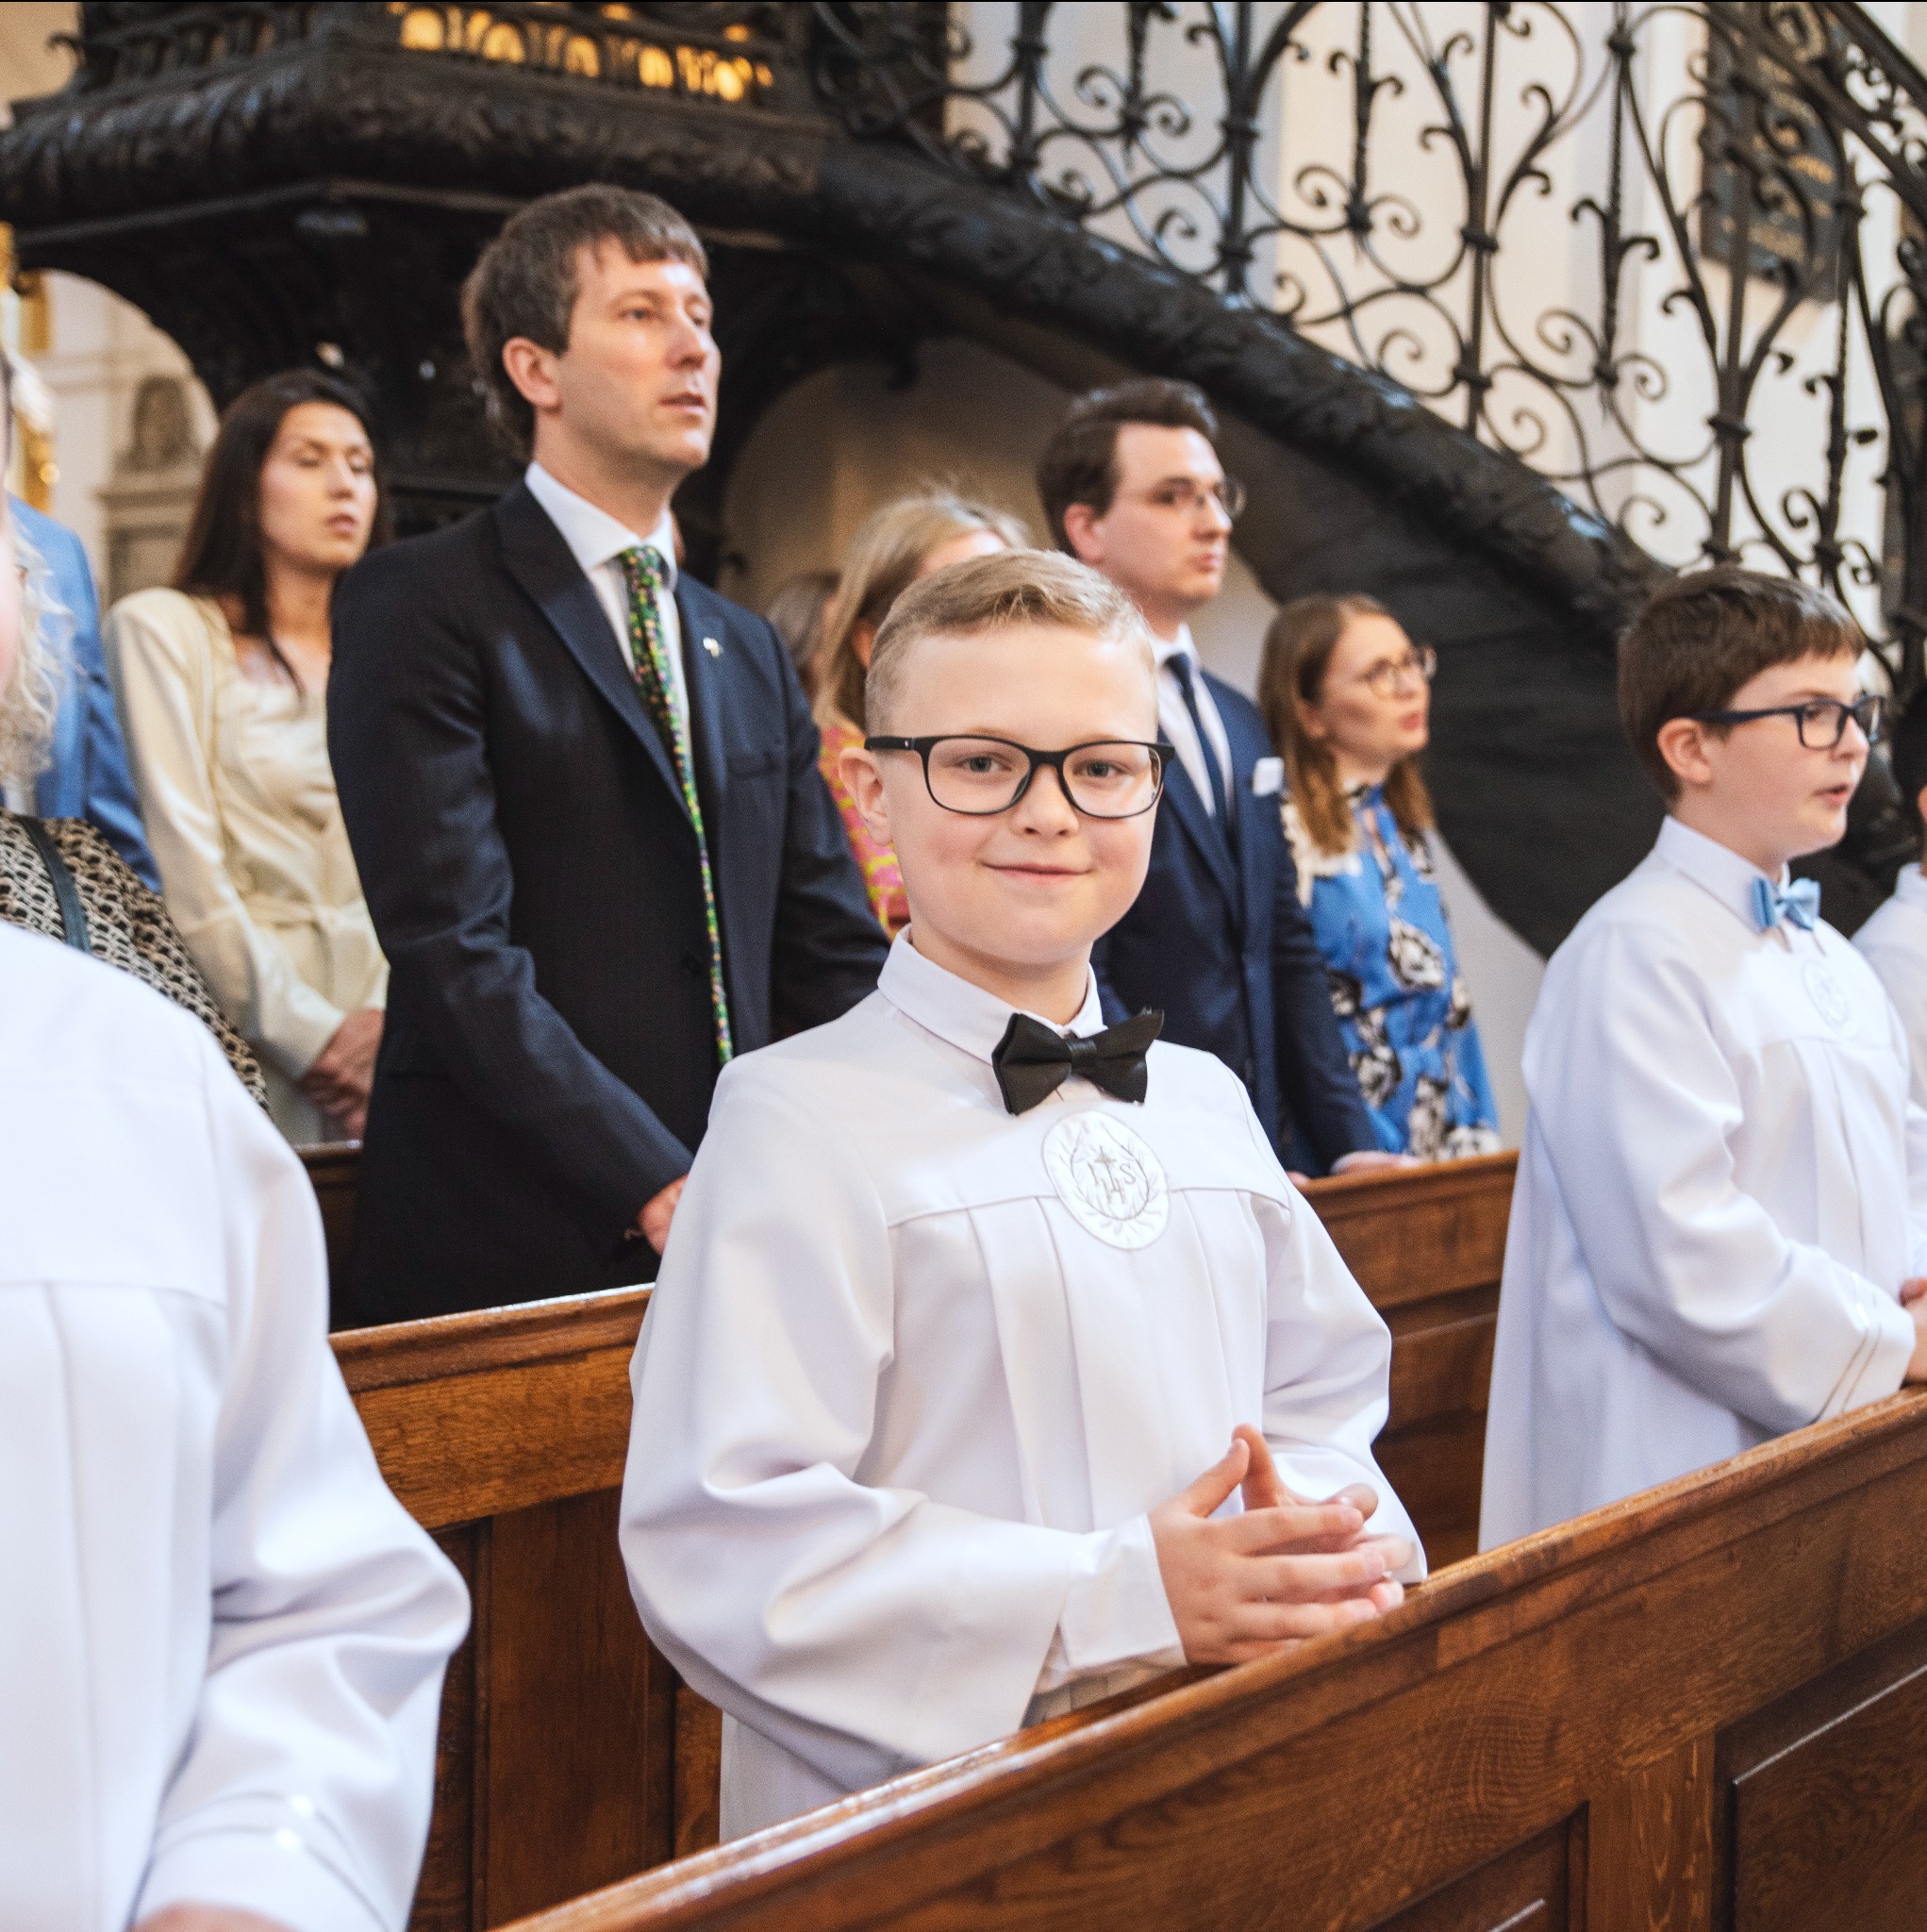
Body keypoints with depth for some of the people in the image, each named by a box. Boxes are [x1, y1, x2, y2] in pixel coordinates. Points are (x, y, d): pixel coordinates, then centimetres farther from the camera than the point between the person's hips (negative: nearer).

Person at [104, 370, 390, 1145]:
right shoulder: (163, 628, 2)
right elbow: (186, 871, -7)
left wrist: (388, 1018, -9)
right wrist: (309, 1036, -10)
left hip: (378, 1039, 4)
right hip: (248, 1041, -4)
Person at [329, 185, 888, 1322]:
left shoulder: (752, 655, 17)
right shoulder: (421, 608, -4)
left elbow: (832, 957, 14)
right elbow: (455, 950, -14)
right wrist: (658, 1189, -20)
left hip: (742, 1247, 5)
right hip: (509, 1264, -5)